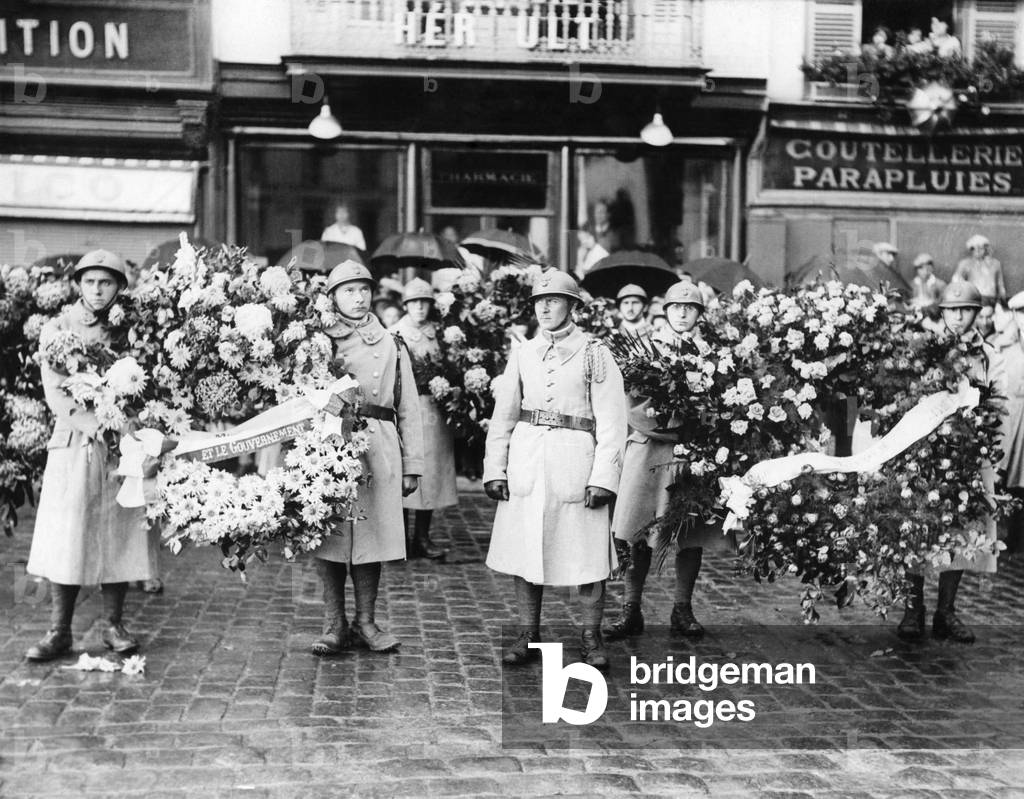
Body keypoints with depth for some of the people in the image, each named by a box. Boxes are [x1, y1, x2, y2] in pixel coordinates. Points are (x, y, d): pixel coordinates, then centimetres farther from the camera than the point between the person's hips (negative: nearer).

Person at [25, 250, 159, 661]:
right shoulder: (57, 329, 3)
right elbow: (55, 393, -6)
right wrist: (95, 426, -19)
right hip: (73, 444, -1)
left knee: (118, 537, 4)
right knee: (65, 539, -2)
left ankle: (113, 626, 16)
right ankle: (59, 632, 8)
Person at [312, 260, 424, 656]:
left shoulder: (392, 345, 13)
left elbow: (408, 410, 14)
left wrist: (412, 466, 9)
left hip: (378, 447, 1)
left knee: (371, 535, 3)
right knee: (329, 538, 0)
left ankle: (366, 622, 15)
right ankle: (334, 625, 10)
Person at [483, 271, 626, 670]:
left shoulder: (595, 354, -1)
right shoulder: (522, 354, 9)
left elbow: (611, 423, -4)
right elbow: (503, 415, 12)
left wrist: (603, 478, -11)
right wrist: (495, 469, 4)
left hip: (576, 460, -3)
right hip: (527, 462, 3)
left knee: (588, 554, 1)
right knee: (523, 550, 6)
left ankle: (591, 639, 15)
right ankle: (528, 636, 18)